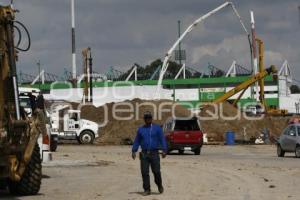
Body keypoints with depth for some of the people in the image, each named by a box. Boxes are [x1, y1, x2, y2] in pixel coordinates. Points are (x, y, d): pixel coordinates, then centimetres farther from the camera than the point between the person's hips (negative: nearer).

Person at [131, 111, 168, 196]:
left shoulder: (157, 128, 4)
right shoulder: (140, 129, 12)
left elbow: (162, 139, -1)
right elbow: (137, 141, 14)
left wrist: (164, 150, -11)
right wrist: (134, 151, 3)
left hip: (154, 153, -2)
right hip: (144, 154, 2)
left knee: (156, 171, -4)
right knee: (144, 172, -2)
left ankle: (159, 185, 22)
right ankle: (147, 189, 5)